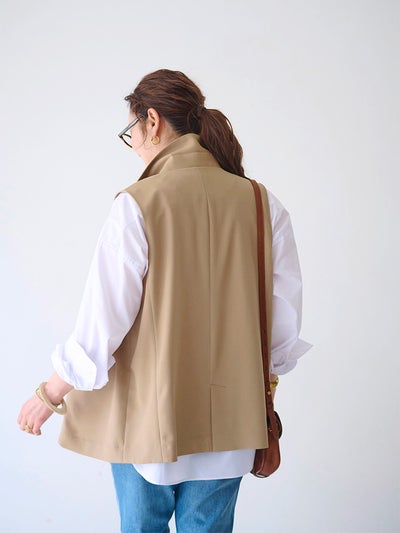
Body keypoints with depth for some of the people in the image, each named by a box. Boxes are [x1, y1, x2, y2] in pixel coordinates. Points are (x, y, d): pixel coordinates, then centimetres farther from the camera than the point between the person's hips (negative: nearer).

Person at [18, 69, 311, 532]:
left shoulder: (137, 204, -16)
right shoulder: (261, 203, -4)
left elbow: (102, 325, -15)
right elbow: (285, 319, 0)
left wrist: (49, 395, 0)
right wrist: (263, 392, 16)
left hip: (147, 419, -3)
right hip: (227, 421, 3)